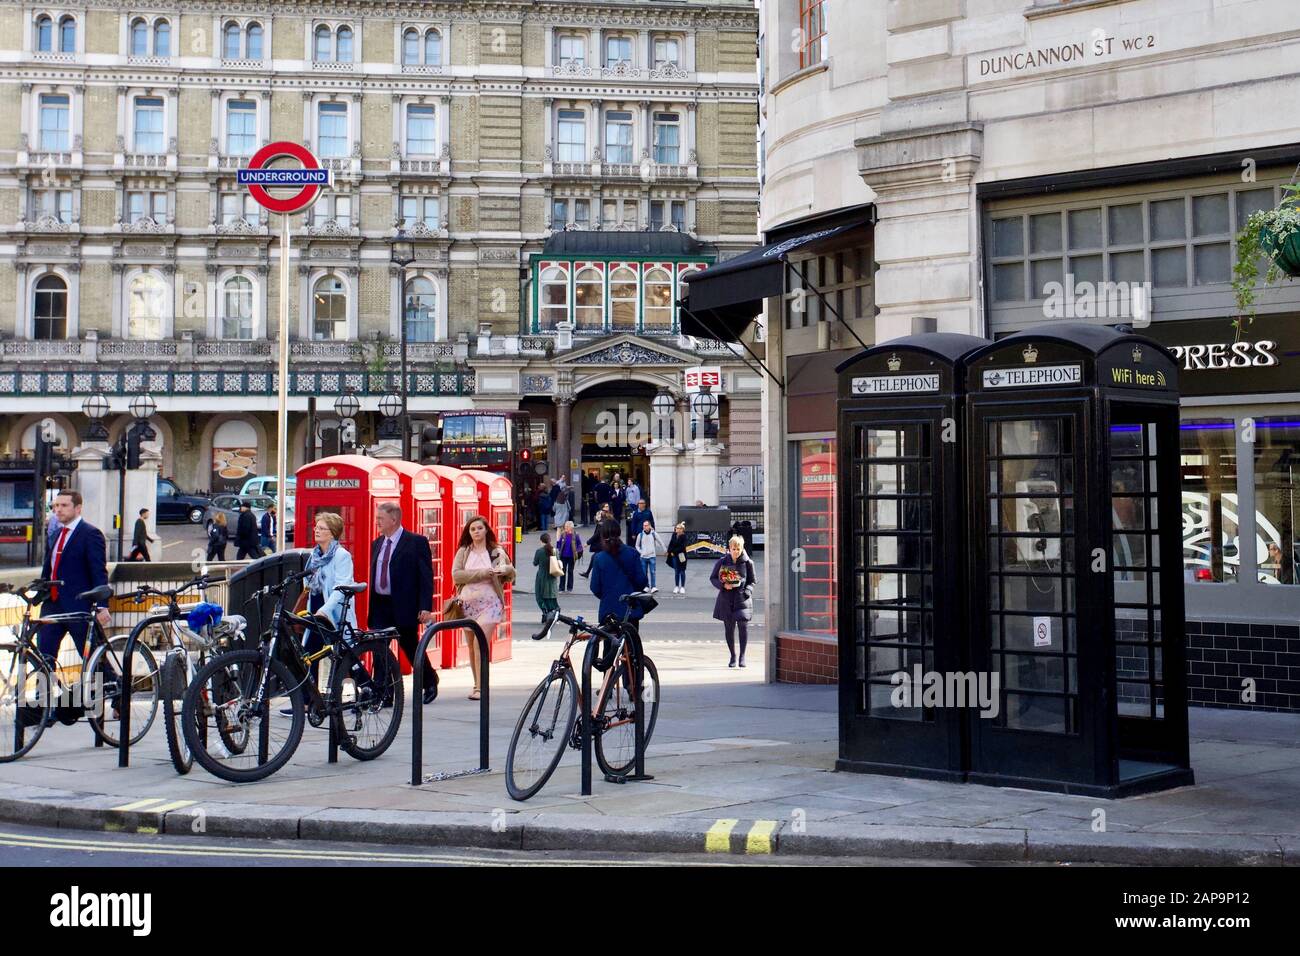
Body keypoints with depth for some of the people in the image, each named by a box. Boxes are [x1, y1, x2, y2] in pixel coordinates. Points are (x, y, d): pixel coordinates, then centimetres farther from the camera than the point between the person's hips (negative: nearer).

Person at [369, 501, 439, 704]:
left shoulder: (417, 542, -7)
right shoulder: (377, 544, 13)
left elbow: (426, 577, -9)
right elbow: (374, 575, 16)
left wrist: (425, 608, -16)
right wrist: (371, 606, 12)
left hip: (404, 607, -5)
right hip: (380, 607, 5)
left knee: (411, 648, 9)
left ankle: (430, 682, 32)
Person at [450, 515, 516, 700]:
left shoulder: (497, 552, 7)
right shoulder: (463, 552, 9)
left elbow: (511, 575, 6)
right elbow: (456, 575, -5)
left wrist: (505, 569, -18)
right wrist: (482, 573, -15)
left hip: (489, 603, -3)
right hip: (468, 603, 3)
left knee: (480, 644, -15)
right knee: (472, 646, 6)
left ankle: (480, 687, -16)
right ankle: (478, 684, 17)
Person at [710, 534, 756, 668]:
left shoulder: (748, 563, 2)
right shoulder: (722, 561, 3)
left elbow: (752, 582, 8)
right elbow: (713, 578, 9)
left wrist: (747, 592, -10)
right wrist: (723, 585, -9)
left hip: (742, 598, -1)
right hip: (726, 599, 2)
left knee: (743, 624, -17)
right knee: (729, 628, 6)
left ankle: (742, 655, -6)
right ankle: (733, 656, 22)